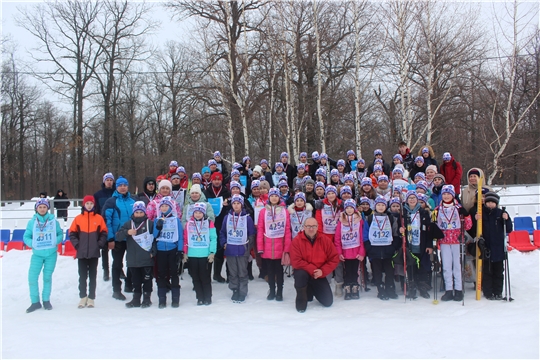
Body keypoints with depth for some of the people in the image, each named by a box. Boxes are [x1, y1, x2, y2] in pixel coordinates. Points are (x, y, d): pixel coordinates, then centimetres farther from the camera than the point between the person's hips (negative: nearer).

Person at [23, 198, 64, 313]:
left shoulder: (53, 221, 0)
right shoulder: (32, 222, -1)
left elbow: (60, 234, 5)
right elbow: (26, 236, 2)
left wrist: (55, 241, -12)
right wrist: (32, 243, -13)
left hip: (51, 254, 0)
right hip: (37, 254, 0)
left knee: (47, 277, 9)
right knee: (32, 276, -6)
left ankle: (46, 300, 23)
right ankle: (35, 302, 8)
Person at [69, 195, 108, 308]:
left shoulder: (99, 218, 1)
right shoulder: (78, 218, 3)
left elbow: (103, 233, 2)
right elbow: (72, 233, 5)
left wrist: (100, 244, -8)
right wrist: (76, 244, -6)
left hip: (94, 253, 0)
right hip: (81, 253, 1)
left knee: (93, 276, 7)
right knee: (82, 276, 7)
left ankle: (91, 298, 14)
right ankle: (83, 297, 17)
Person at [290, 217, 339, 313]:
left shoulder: (325, 240, -8)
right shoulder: (296, 241, -16)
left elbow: (334, 258, -7)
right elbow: (296, 262, -21)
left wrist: (322, 271, -19)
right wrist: (312, 270, -26)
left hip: (319, 275, 3)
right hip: (304, 271, -2)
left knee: (328, 302, -3)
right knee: (300, 274, -39)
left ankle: (313, 289, 31)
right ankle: (301, 300, -11)